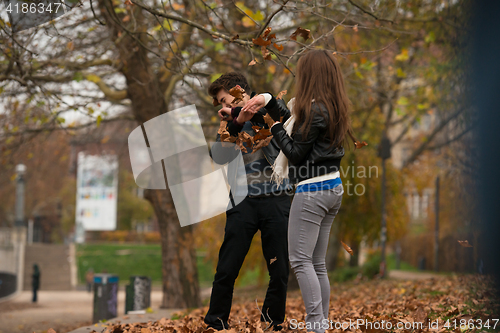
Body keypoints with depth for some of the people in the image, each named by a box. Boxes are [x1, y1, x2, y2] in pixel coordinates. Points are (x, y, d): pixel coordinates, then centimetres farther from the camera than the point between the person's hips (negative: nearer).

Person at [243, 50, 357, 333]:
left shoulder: (313, 110, -16)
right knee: (318, 263, 12)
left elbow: (296, 152, -13)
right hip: (333, 187, 9)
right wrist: (266, 101, 21)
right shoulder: (334, 108, 11)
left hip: (312, 190, -9)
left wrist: (274, 125, -2)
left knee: (300, 259, -7)